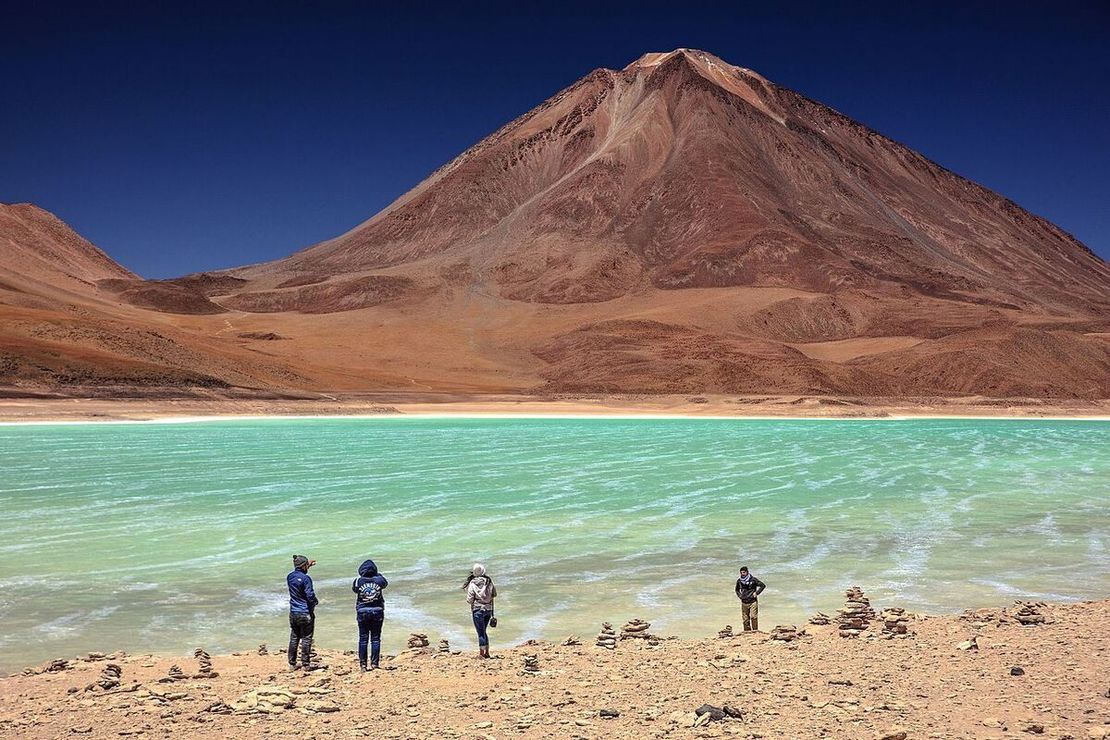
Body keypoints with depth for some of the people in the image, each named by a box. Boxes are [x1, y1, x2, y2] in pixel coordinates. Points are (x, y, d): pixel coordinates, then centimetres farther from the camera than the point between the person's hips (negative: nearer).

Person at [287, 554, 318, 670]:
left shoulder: (290, 576, 2)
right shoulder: (306, 578, -18)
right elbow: (310, 596, -21)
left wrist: (307, 566, 26)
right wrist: (316, 601, -1)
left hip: (293, 613, 6)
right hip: (306, 613, -6)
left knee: (294, 638, 14)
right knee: (306, 639, 3)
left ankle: (292, 664, 17)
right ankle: (305, 664, 6)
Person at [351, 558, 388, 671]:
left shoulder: (358, 581, -7)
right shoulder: (379, 580, -5)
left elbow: (354, 589, 14)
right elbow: (385, 583, 18)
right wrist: (377, 574, 28)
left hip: (362, 612, 0)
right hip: (377, 612, 0)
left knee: (363, 639, 7)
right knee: (375, 639, 6)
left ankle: (363, 663, 8)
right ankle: (374, 663, 4)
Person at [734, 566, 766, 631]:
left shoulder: (753, 579, -6)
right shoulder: (739, 581, 6)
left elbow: (763, 585, 1)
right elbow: (737, 590, 25)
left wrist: (756, 593, -6)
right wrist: (739, 596, 8)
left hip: (753, 602, -4)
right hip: (744, 603, 4)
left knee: (753, 617, -15)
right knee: (745, 619, 4)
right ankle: (747, 632, 12)